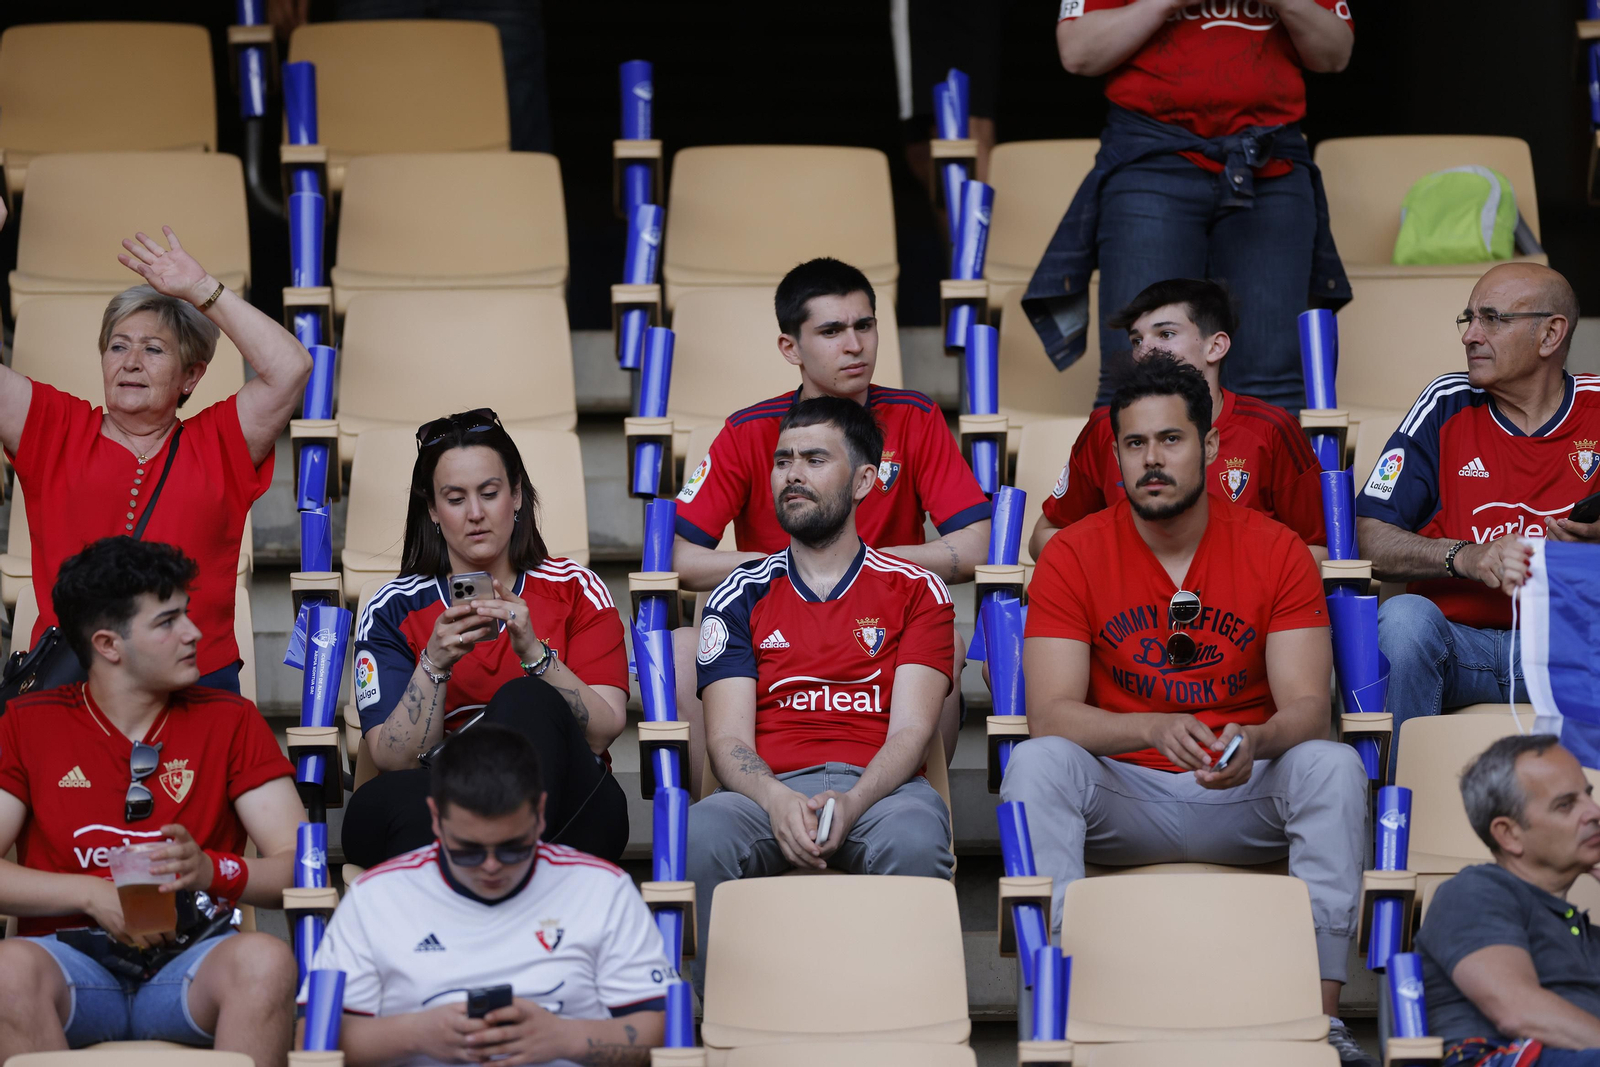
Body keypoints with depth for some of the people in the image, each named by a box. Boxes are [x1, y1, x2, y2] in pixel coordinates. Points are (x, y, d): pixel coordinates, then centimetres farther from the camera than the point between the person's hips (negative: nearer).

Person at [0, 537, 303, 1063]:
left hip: (189, 958, 1)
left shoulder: (229, 721, 11)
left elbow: (299, 865, 2)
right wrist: (94, 894, -11)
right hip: (74, 960, -1)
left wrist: (211, 871, -18)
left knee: (266, 960, -34)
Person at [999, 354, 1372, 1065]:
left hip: (1246, 796, 0)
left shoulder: (1276, 551, -1)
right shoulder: (1073, 556, -2)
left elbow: (1307, 707, -9)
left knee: (1333, 765, -29)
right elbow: (1050, 713, -13)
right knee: (1036, 763, -29)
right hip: (1123, 796, 0)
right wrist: (1156, 729, -31)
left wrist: (1256, 742, -34)